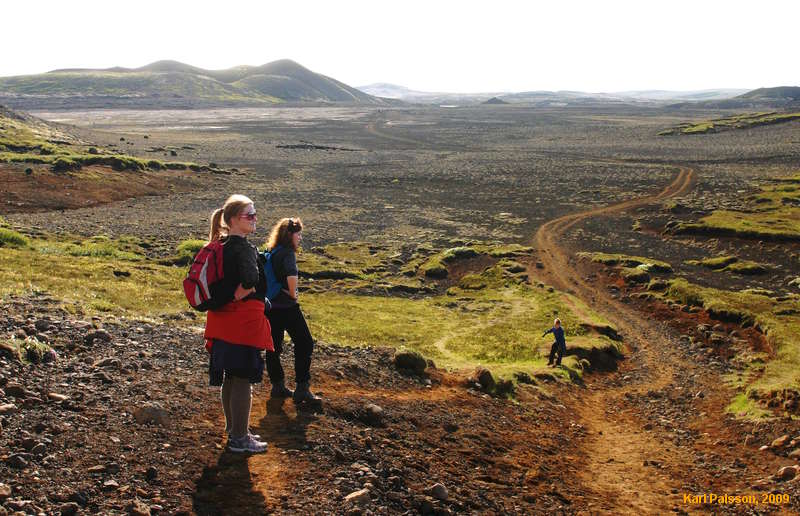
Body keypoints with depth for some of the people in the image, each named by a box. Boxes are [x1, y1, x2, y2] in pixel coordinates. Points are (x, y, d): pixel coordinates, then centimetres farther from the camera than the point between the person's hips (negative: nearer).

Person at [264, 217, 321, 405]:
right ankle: (302, 389, -2)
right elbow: (291, 276, -33)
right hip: (287, 307, -8)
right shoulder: (288, 253, -15)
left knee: (273, 347, 14)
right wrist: (293, 294, -16)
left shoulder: (270, 252, 11)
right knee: (304, 344, 0)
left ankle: (278, 386, 22)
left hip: (270, 306, 8)